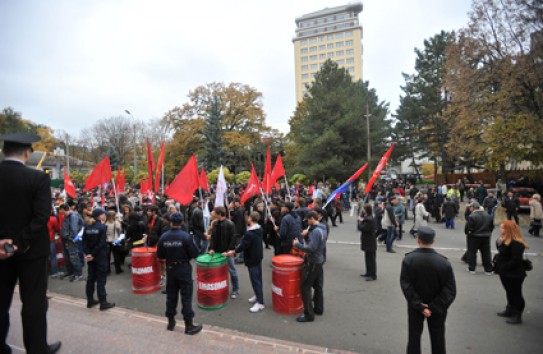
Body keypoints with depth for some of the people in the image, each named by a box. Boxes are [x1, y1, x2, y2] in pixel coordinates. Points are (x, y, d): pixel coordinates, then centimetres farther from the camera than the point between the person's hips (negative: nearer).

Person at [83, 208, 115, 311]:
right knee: (101, 279, -1)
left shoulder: (87, 227, 7)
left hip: (90, 256, 6)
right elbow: (102, 243, -19)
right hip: (100, 257, -6)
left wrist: (87, 253, -5)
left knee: (91, 278, 15)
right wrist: (93, 254, -10)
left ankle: (90, 301, 25)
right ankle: (103, 303, 5)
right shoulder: (103, 227, -13)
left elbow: (84, 242, 1)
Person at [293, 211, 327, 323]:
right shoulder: (323, 229, 8)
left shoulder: (315, 231, -23)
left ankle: (309, 314, 3)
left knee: (305, 287, -2)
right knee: (318, 286, 18)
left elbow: (311, 248, -27)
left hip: (313, 263, -10)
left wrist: (297, 244, -17)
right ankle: (319, 308, 29)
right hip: (319, 260, 10)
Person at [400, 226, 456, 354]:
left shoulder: (408, 259, -19)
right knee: (437, 338, 21)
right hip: (437, 308, 0)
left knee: (414, 336, 16)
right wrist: (434, 307, -14)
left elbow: (405, 285, -19)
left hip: (415, 306, 0)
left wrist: (419, 306, -14)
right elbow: (450, 290, -17)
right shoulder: (444, 262, -19)